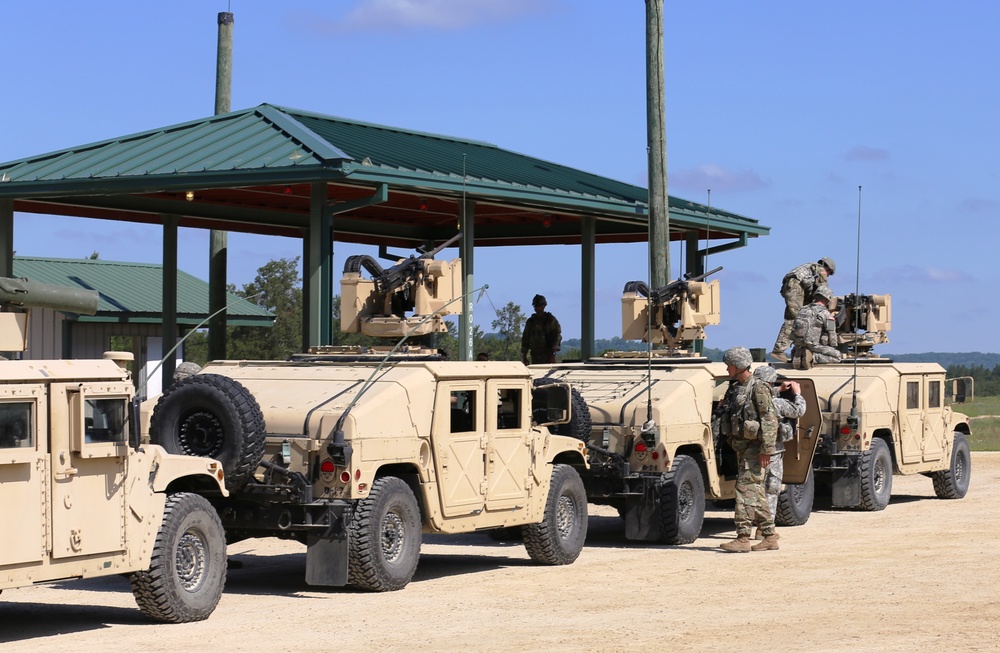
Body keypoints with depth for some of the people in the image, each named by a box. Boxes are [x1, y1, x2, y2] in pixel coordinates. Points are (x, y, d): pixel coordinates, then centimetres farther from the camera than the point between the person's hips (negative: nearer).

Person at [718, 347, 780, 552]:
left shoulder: (758, 389, -13)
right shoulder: (735, 389, 14)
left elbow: (770, 420, -18)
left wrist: (767, 449, -23)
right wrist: (732, 443, 20)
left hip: (754, 447, -9)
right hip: (741, 446, 9)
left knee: (745, 488, -13)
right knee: (756, 493, 11)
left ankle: (743, 538, -15)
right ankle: (770, 537, 17)